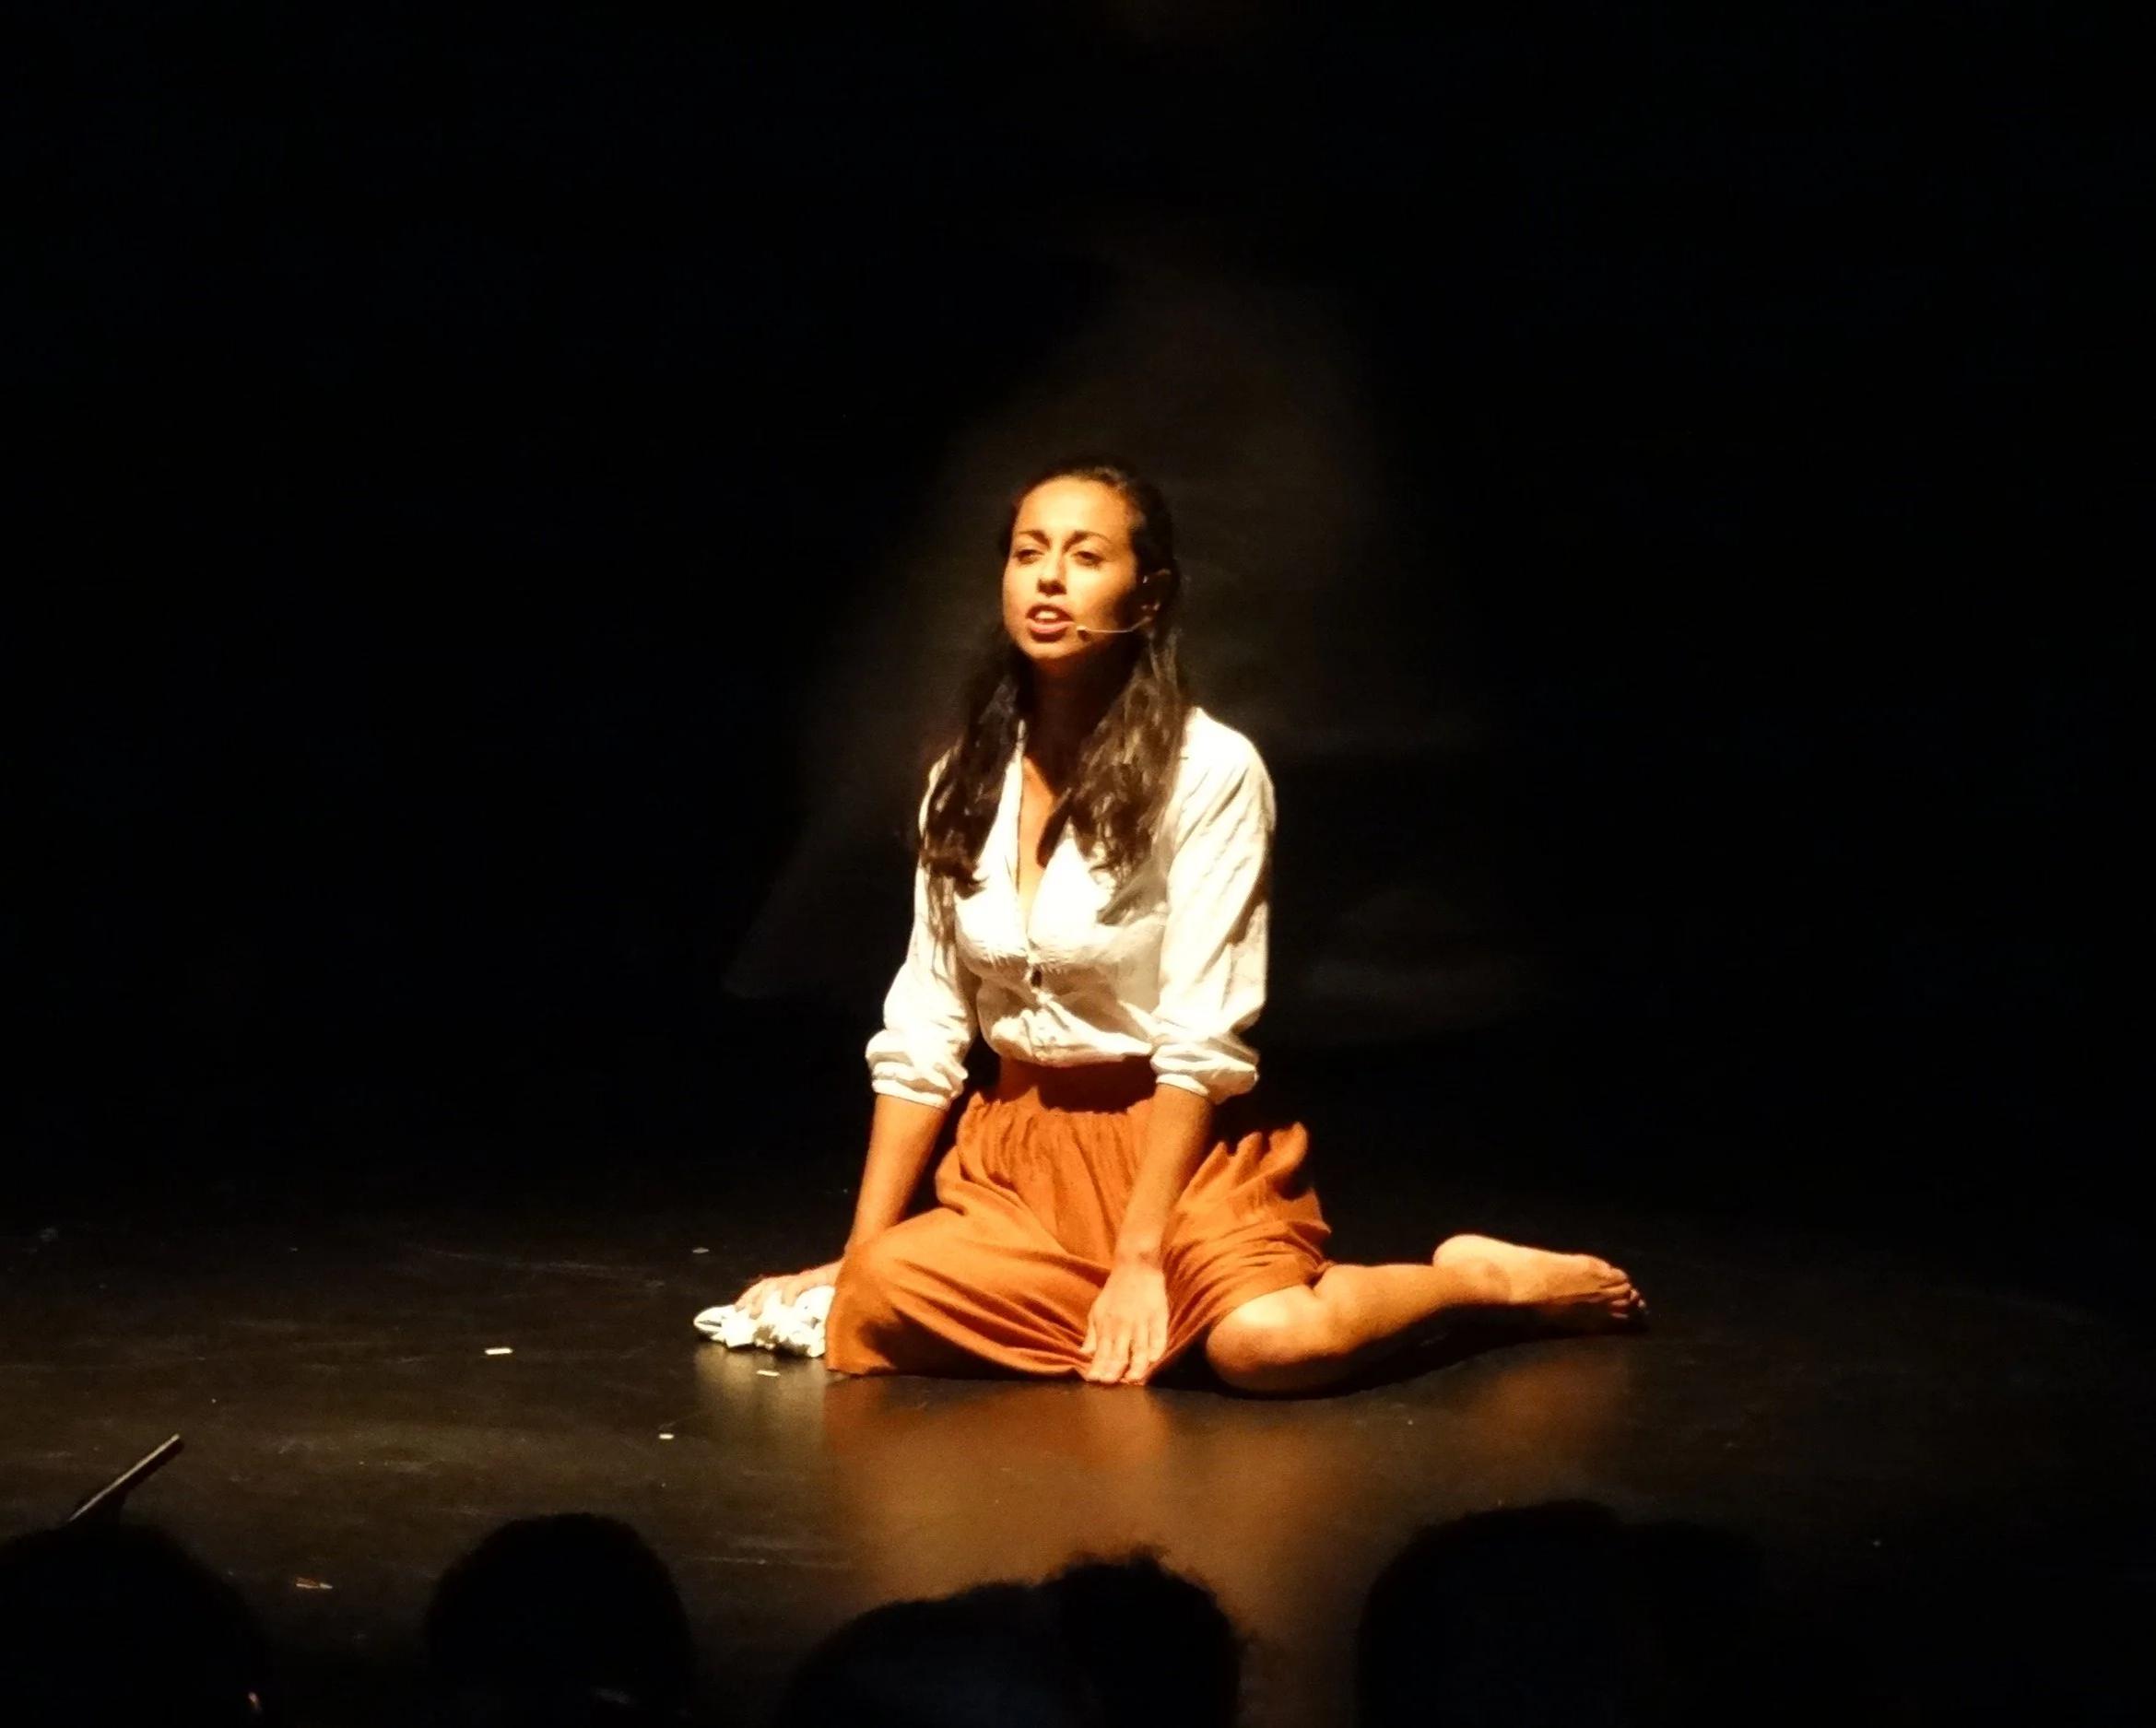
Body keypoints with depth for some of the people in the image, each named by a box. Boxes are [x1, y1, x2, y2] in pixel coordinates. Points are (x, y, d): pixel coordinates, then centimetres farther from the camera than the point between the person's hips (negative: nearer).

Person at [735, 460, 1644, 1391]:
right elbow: (922, 1033, 7)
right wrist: (857, 1254, 3)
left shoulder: (1208, 768, -11)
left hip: (1177, 1147, -5)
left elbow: (1201, 1042, -15)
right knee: (876, 1302, -25)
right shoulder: (966, 780, 6)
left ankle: (1473, 1277, -1)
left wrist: (1139, 1258, -20)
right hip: (1018, 1153, 5)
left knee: (1266, 1340, -34)